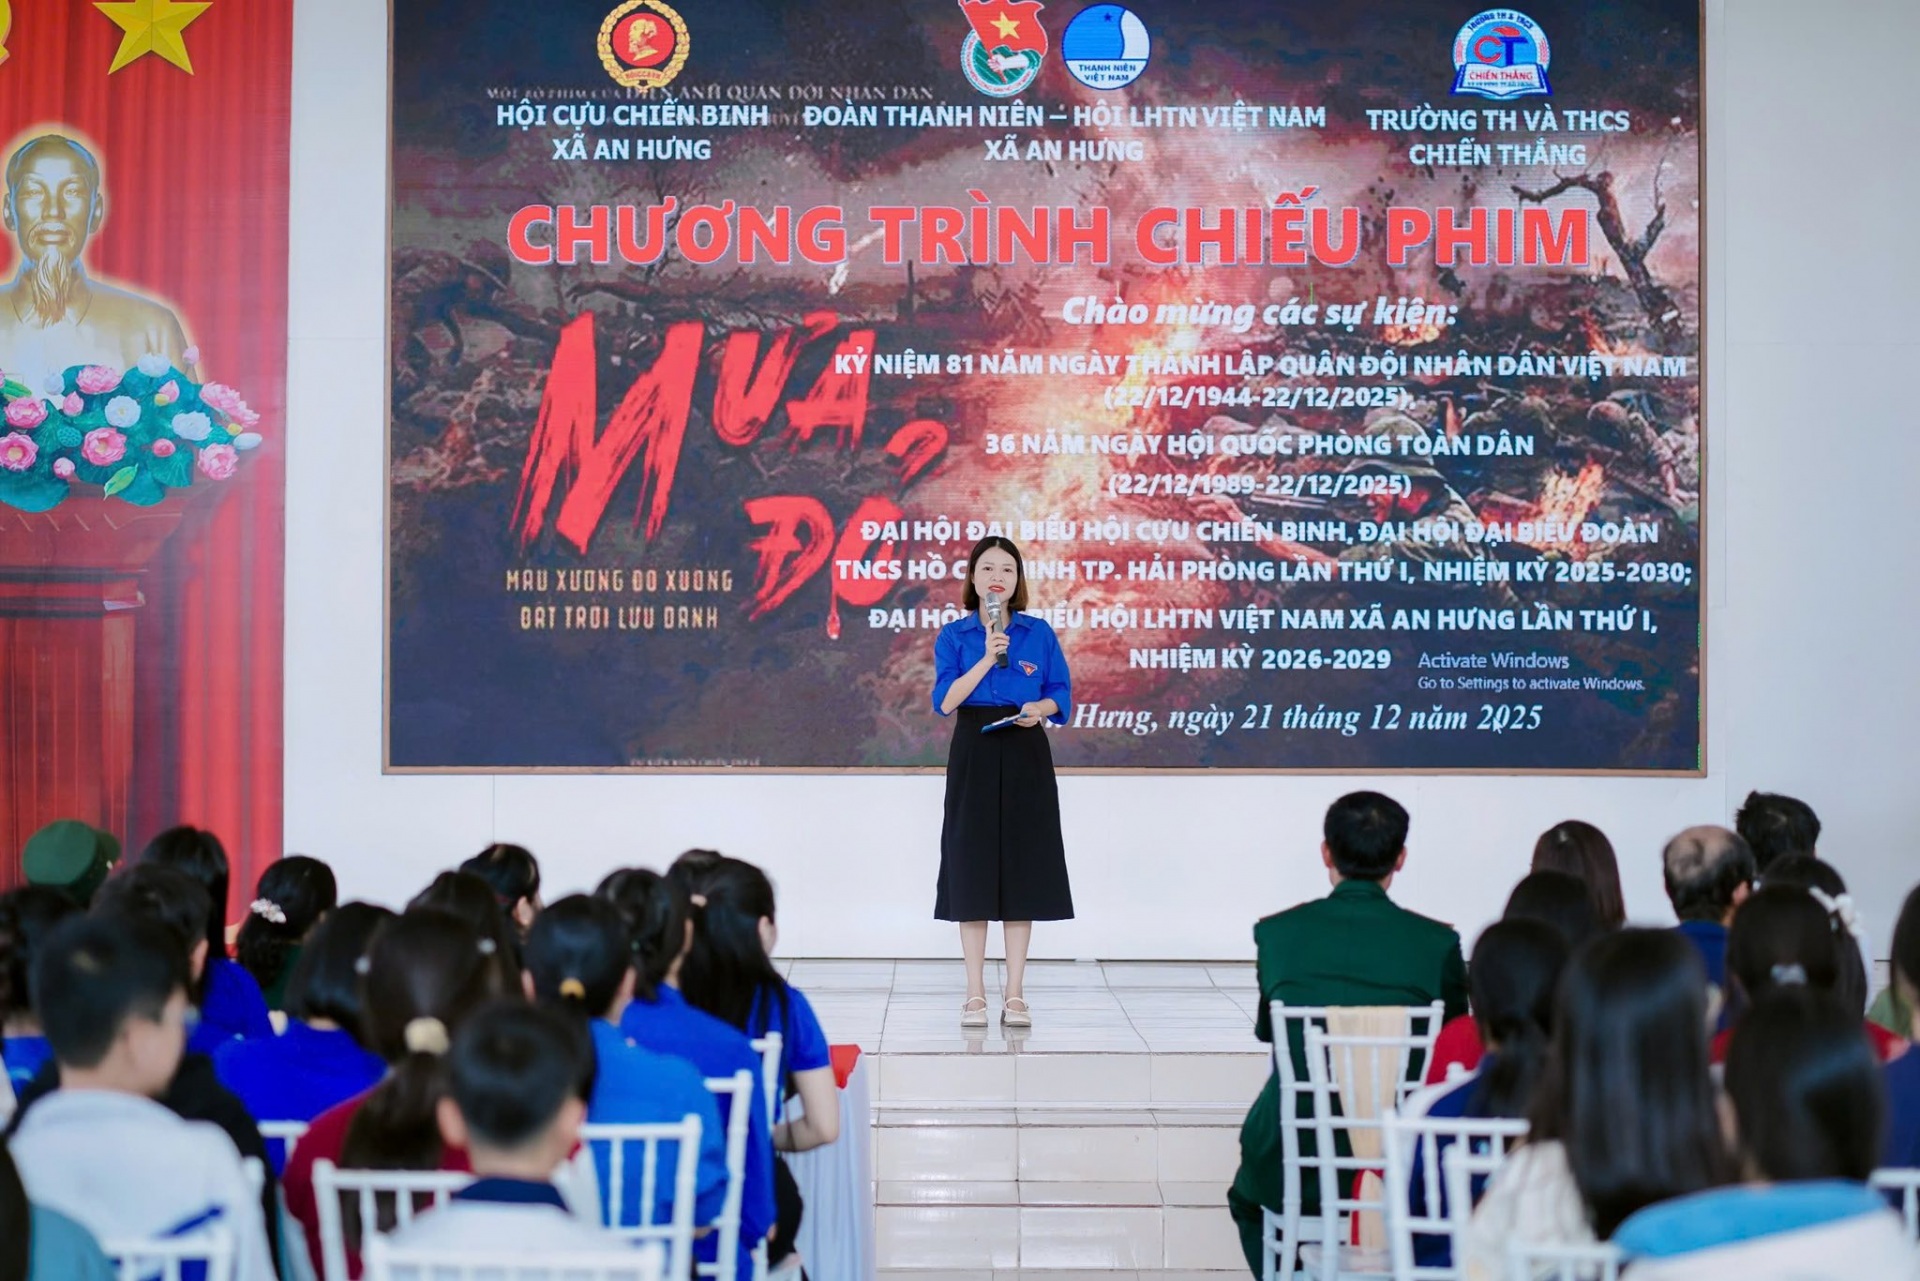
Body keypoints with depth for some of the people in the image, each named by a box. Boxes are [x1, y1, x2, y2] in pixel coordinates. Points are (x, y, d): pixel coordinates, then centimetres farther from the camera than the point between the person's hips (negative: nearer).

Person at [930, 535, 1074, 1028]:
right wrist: (987, 658, -18)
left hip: (1025, 758, 1)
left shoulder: (1039, 634, 6)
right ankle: (975, 994, 7)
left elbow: (1060, 695, 7)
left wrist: (1040, 708, -14)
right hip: (974, 756, -1)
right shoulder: (953, 636, 2)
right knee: (972, 873, 0)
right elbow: (945, 701, -9)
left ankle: (1016, 994, 9)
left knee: (1022, 869, 2)